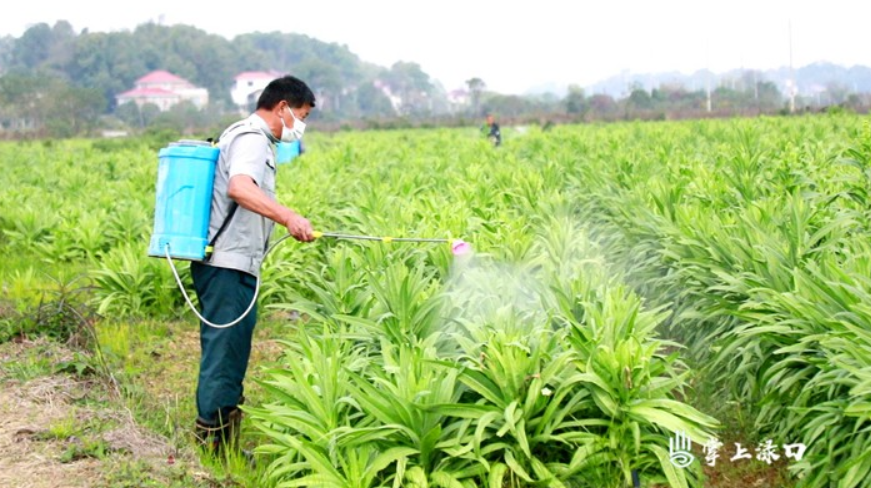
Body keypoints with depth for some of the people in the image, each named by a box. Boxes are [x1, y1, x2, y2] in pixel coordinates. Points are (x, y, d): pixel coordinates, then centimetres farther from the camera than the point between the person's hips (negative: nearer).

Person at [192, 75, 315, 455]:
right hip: (228, 263, -11)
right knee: (225, 348, -8)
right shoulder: (252, 137, -12)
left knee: (225, 349, 14)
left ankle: (215, 438, 22)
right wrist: (288, 217, -42)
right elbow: (240, 188, -31)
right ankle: (215, 439, -4)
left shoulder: (245, 135, 22)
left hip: (227, 262, 11)